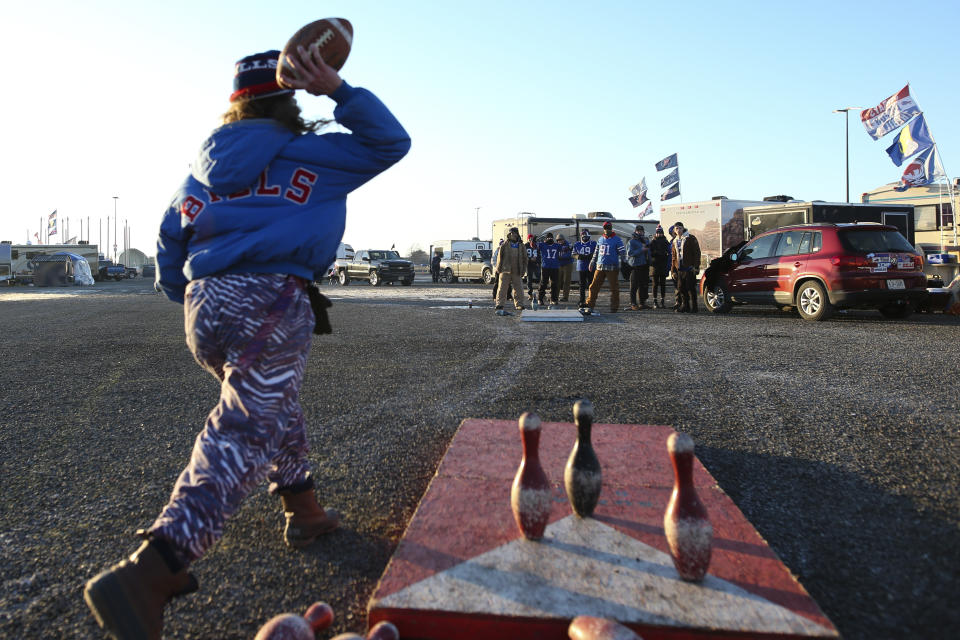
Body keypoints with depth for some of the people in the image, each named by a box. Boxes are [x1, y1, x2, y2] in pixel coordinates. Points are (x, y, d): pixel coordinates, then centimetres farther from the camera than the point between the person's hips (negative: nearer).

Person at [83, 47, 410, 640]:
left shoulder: (205, 166, 18)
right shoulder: (309, 156, 4)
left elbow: (171, 240, 21)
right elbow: (389, 142, 9)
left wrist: (188, 298, 34)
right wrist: (337, 88, 2)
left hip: (204, 308, 7)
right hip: (271, 307, -7)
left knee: (278, 409, 25)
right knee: (243, 439, -11)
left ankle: (304, 512, 37)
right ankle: (147, 574, -23)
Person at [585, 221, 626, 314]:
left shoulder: (617, 239, 0)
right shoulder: (600, 239, 15)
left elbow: (622, 251, -3)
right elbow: (596, 252, 23)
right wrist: (592, 262, 18)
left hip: (612, 268, -4)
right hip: (600, 267, 4)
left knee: (614, 288, 1)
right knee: (594, 286, 0)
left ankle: (614, 307, 10)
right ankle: (590, 306, 5)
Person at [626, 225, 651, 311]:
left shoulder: (646, 241, 19)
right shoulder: (632, 241, -4)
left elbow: (649, 252, 29)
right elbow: (630, 253, -15)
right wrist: (641, 250, -17)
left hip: (645, 266, 7)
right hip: (636, 266, -7)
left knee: (644, 285, 9)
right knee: (634, 286, -6)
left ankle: (642, 303, 17)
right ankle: (633, 304, -3)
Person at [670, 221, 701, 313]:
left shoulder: (691, 239, -1)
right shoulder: (675, 241, 18)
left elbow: (697, 253, -5)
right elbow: (673, 256, 22)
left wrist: (696, 266, -13)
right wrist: (673, 269, 15)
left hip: (689, 268, -6)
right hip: (679, 269, 6)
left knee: (691, 288, -6)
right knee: (681, 288, 5)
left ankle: (693, 307, -2)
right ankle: (684, 306, 14)